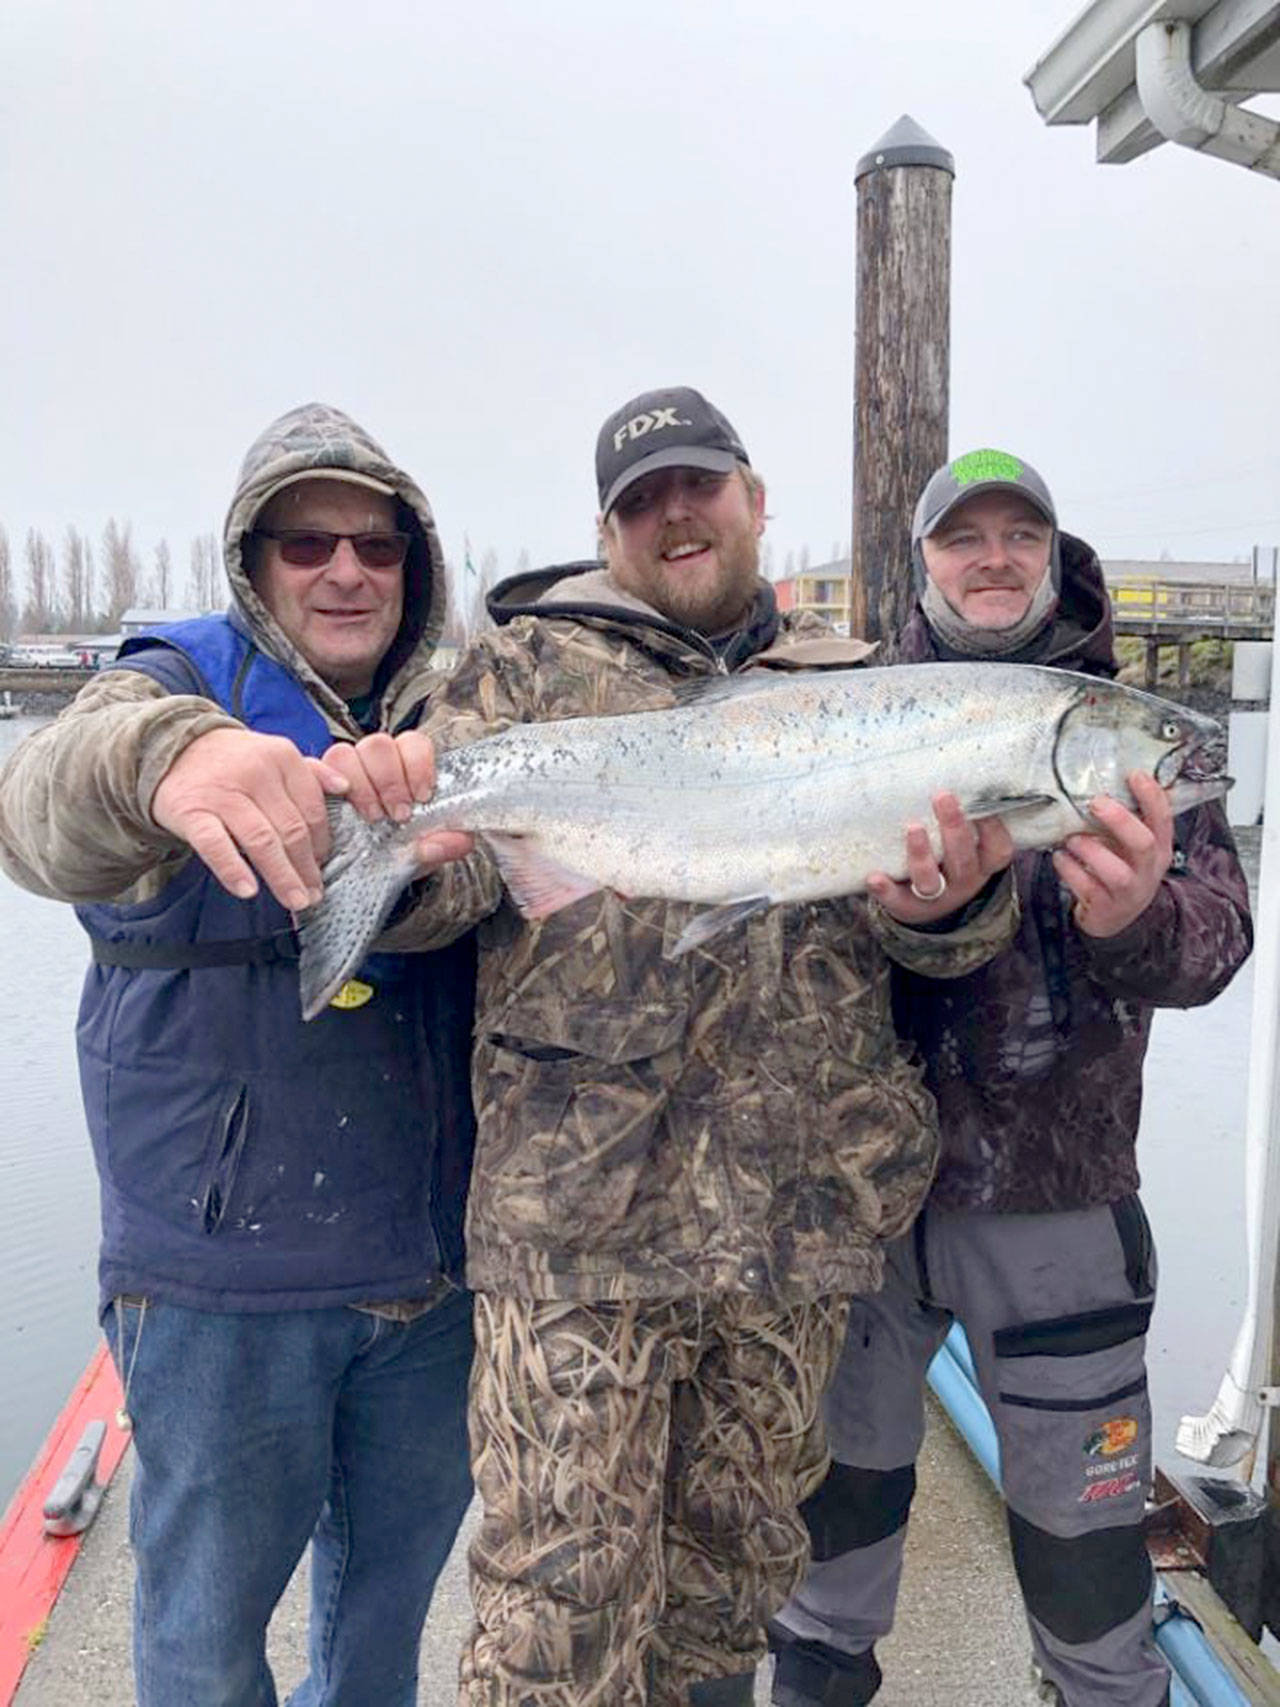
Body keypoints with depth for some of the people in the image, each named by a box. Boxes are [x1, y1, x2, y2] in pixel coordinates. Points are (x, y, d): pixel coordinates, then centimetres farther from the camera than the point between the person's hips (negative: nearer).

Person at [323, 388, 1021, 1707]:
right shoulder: (533, 664, 5)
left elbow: (928, 938, 8)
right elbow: (440, 880, -1)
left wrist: (945, 903, -16)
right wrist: (392, 816, -24)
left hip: (801, 1207, 4)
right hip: (578, 1211, -3)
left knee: (739, 1561, 21)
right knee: (564, 1593, 0)